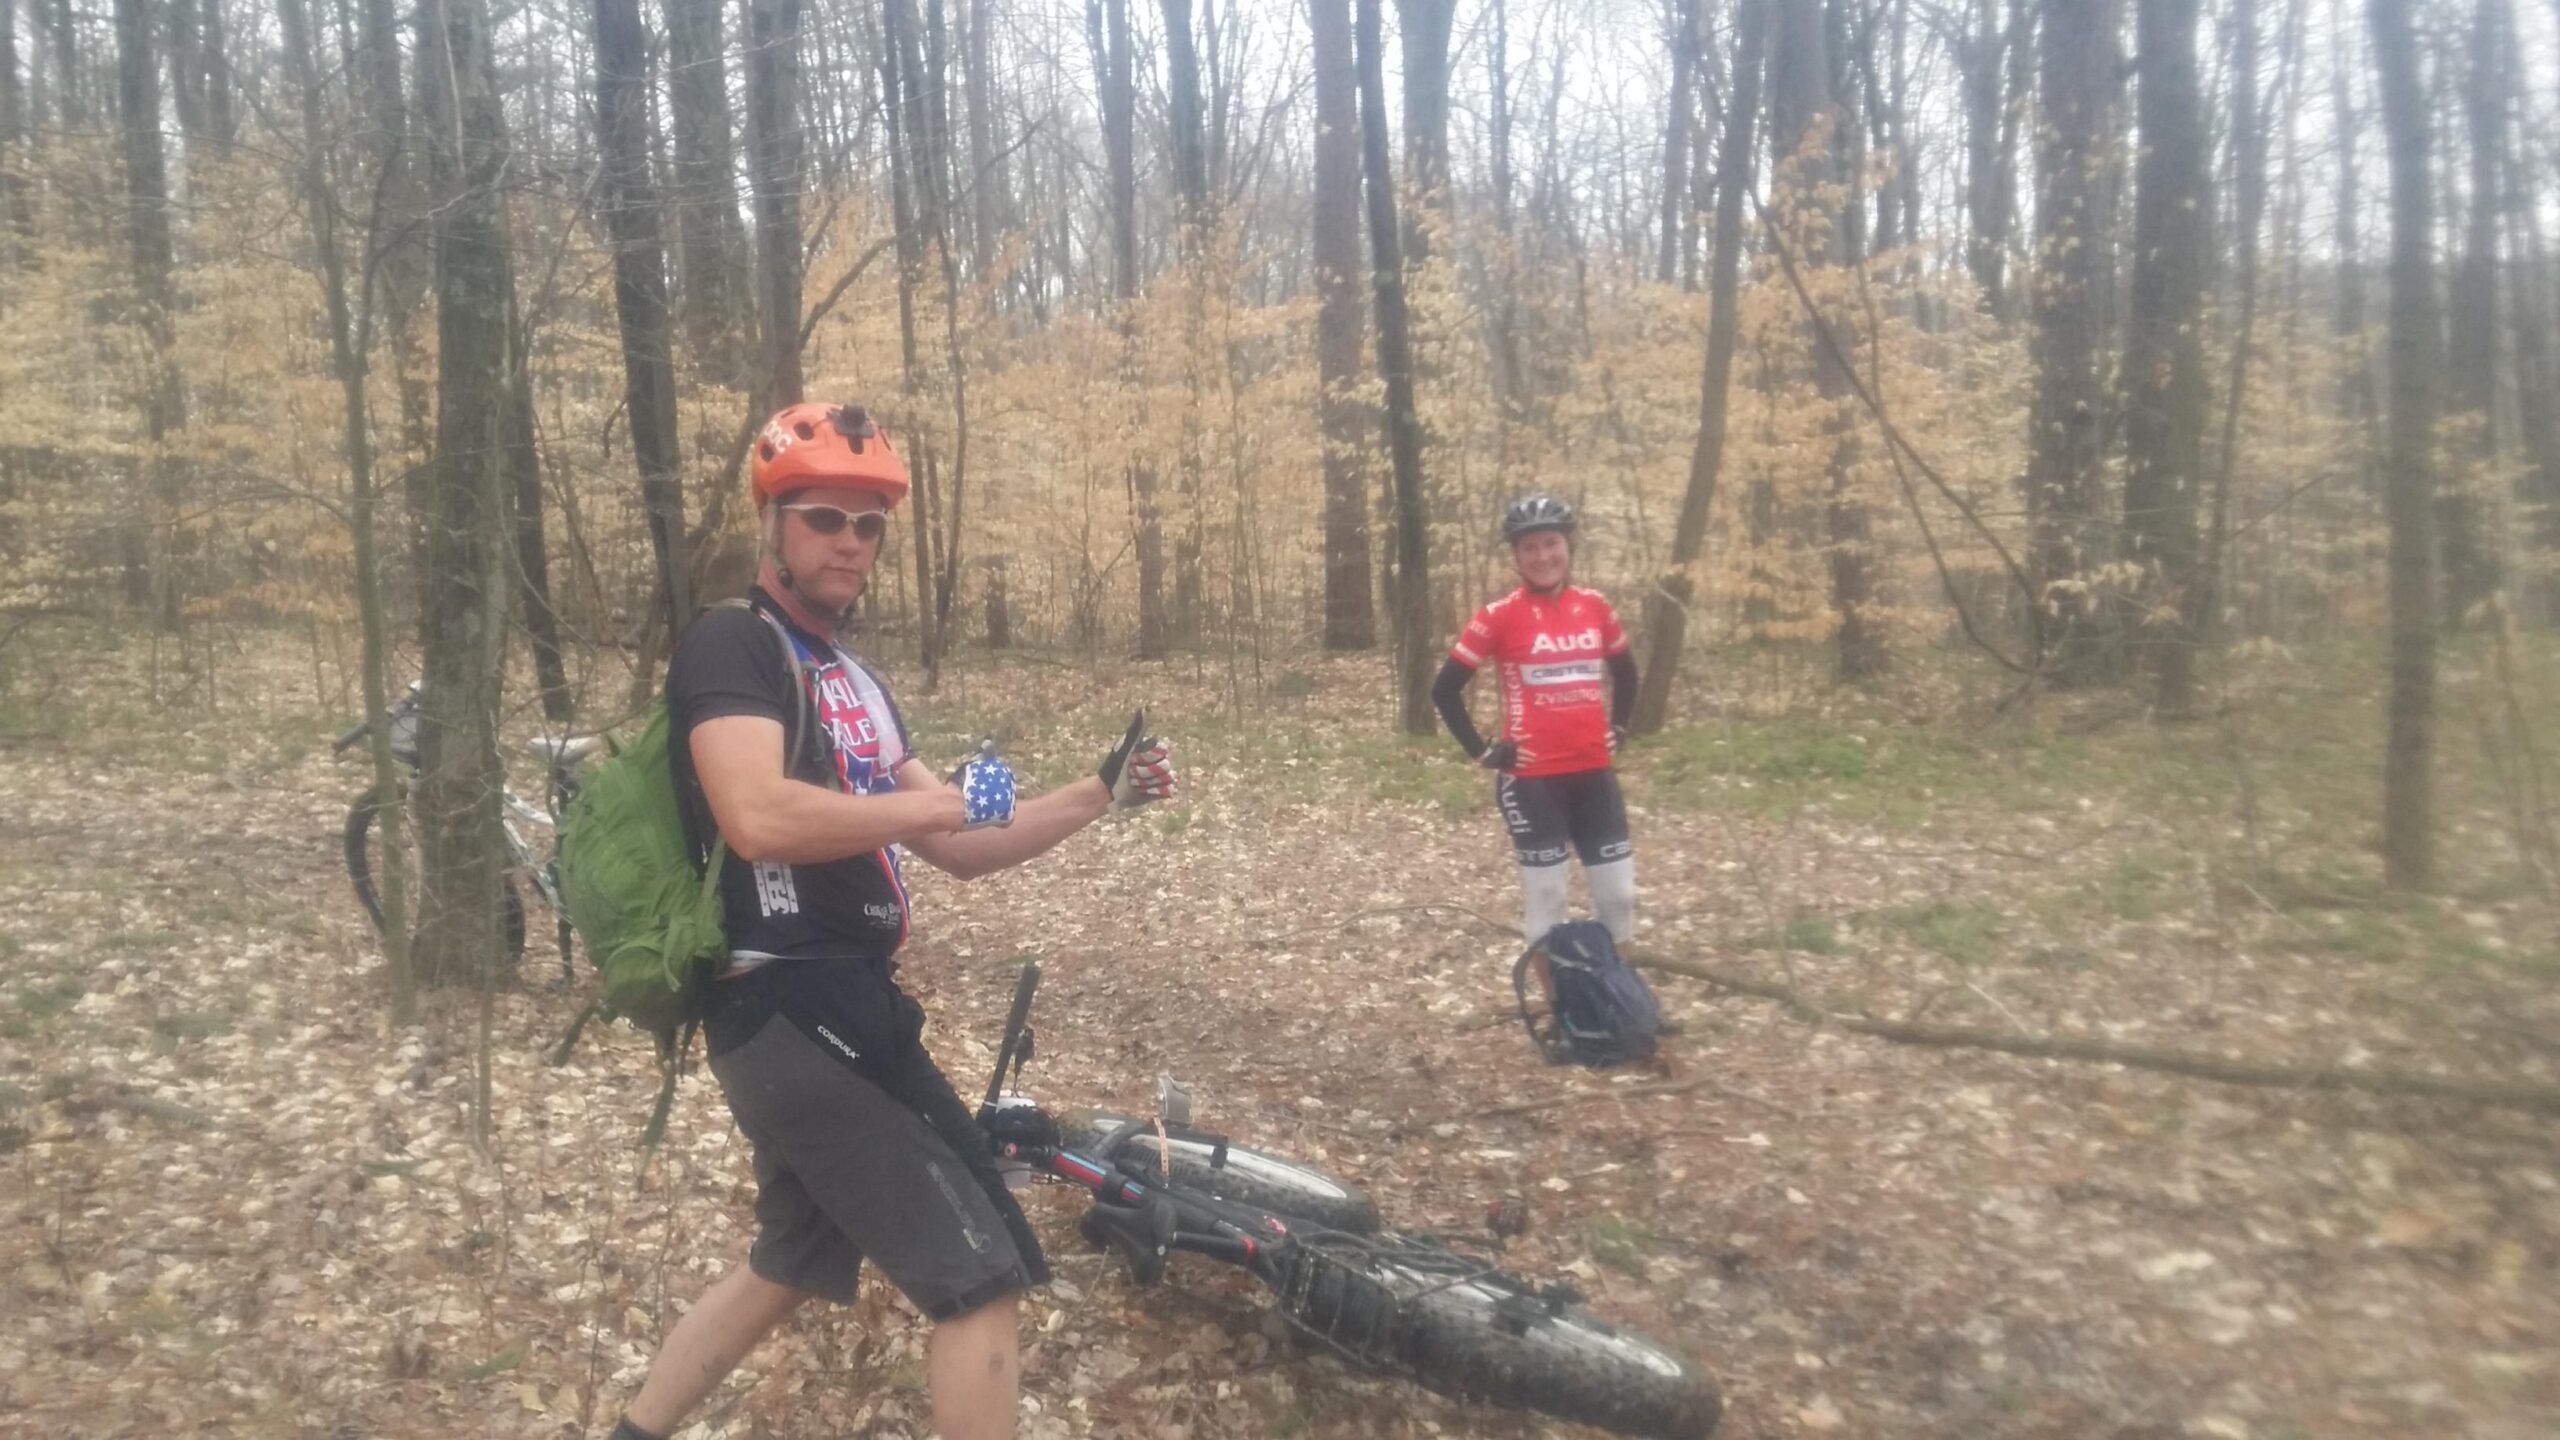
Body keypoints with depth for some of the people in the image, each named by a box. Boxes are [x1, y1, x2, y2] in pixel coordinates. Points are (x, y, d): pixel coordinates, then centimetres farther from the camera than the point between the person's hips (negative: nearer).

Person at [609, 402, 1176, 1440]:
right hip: (791, 1010, -10)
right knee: (982, 1275, -7)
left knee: (789, 1268, 26)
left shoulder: (854, 682, 17)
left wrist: (1100, 795, 7)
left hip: (836, 1007, 10)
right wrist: (926, 802, -16)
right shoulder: (729, 647, -10)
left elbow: (960, 850, 18)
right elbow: (759, 818, -29)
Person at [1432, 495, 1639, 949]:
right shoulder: (1501, 616, -9)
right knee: (1545, 900, 3)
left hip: (1592, 771, 4)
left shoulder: (1594, 607, 4)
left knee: (1618, 894, 8)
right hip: (1532, 777, -4)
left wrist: (1617, 729, 13)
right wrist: (1482, 752, -6)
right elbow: (1445, 690, -6)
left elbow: (1625, 672, 21)